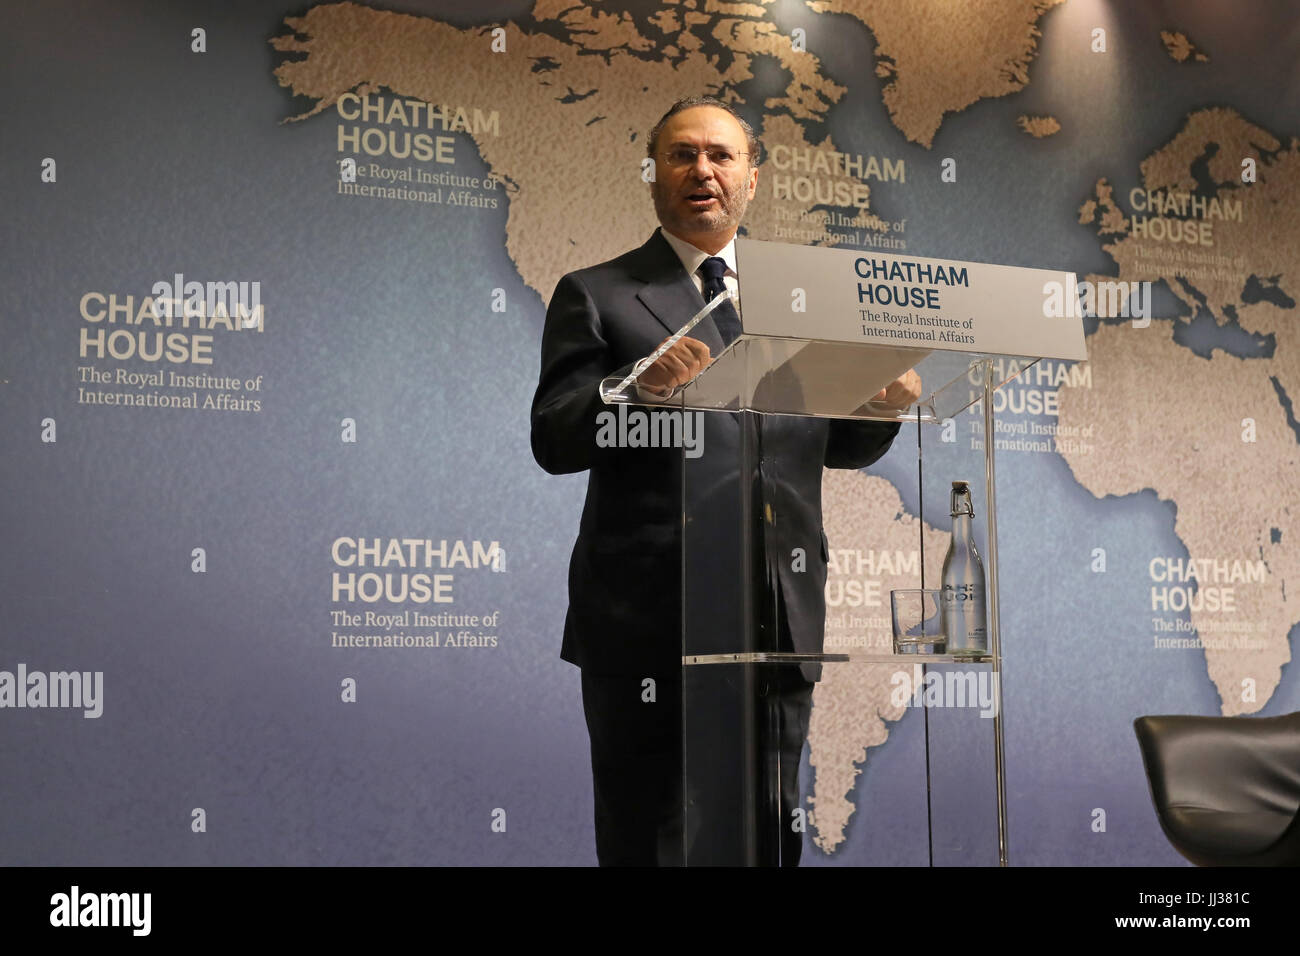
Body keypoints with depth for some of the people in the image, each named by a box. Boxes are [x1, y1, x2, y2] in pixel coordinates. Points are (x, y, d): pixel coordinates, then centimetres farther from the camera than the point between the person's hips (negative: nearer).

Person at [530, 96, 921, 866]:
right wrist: (640, 388, -25)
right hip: (649, 625, -4)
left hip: (780, 620, 4)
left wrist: (886, 404, -5)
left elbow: (839, 446, 17)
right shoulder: (596, 296, 3)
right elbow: (554, 442, -6)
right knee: (649, 841, 3)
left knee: (770, 836, 12)